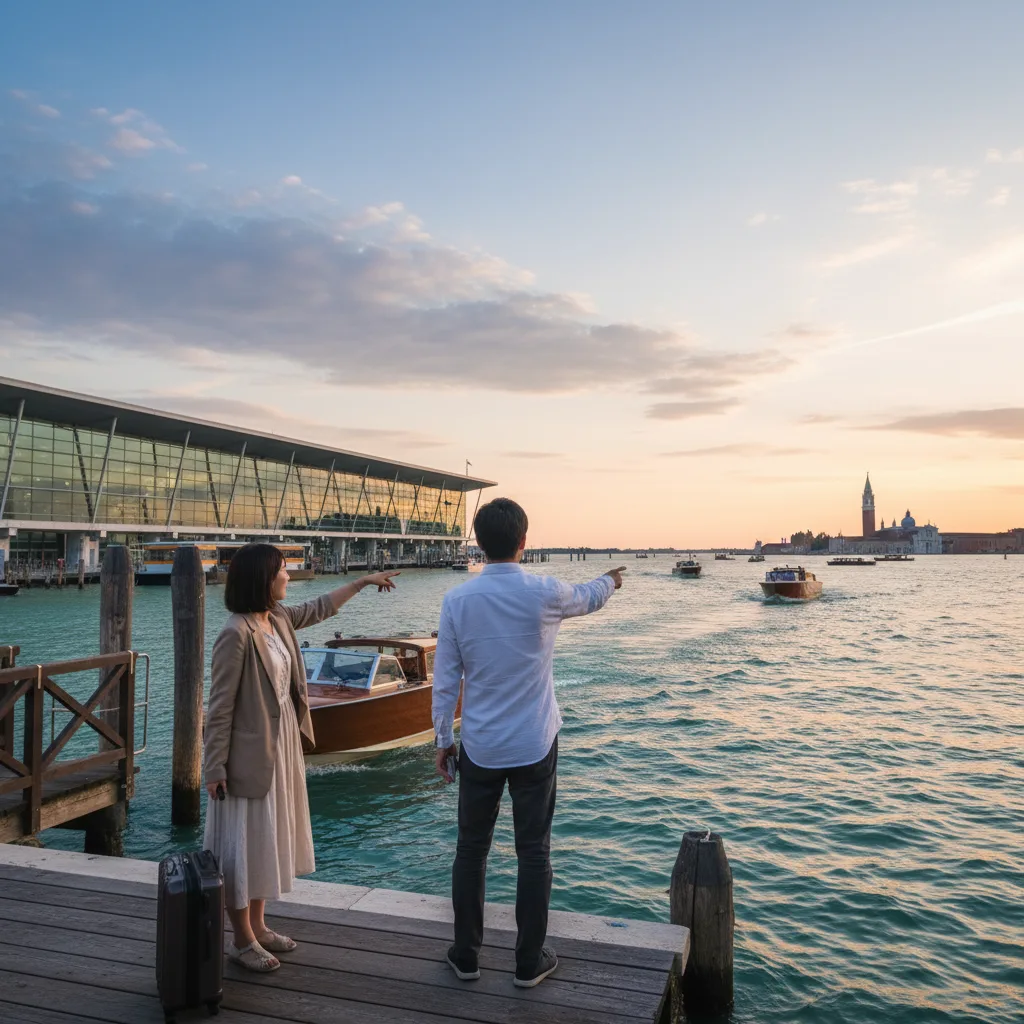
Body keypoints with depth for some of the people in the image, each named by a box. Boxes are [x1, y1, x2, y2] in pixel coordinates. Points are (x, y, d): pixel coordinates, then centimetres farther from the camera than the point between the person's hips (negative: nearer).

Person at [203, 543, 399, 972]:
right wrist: (215, 767, -16)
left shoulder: (278, 618, 2)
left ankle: (257, 925, 34)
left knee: (268, 838, 18)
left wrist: (364, 581, 28)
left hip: (281, 747, 9)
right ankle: (242, 940, 22)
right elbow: (220, 706, -20)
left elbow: (318, 609, 22)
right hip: (248, 753, -9)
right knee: (243, 843, 6)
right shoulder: (237, 634, -23)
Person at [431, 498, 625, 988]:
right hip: (534, 746, -1)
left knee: (471, 850, 15)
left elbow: (445, 679, -3)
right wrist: (609, 581, 35)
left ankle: (466, 955, 28)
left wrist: (443, 738, 9)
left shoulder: (457, 600, -8)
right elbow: (584, 599, 13)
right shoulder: (544, 593, -11)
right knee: (534, 853, 11)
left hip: (479, 747, 1)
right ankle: (529, 961, 23)